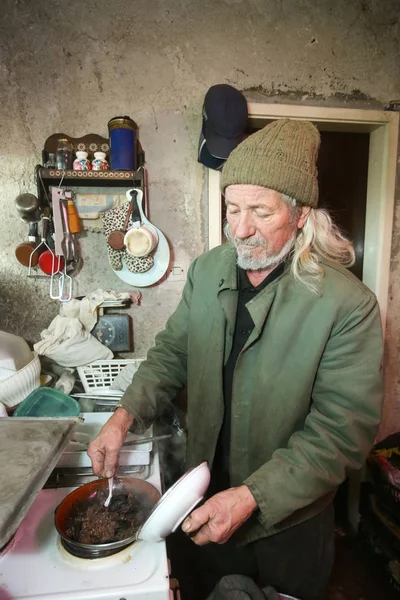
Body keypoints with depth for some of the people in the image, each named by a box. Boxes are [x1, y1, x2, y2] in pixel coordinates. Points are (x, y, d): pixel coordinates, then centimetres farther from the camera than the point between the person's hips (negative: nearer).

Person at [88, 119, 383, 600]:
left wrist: (252, 498, -30)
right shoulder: (206, 271, -9)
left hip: (290, 519, -3)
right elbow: (172, 352, -1)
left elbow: (344, 429, -24)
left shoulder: (349, 305, -25)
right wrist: (124, 416, -13)